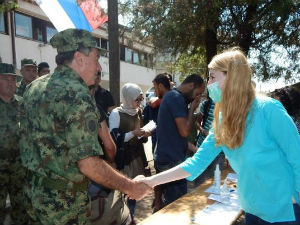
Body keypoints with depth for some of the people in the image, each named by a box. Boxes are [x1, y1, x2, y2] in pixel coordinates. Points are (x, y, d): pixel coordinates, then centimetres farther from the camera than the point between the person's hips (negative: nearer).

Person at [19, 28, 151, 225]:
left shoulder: (34, 86, 2)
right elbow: (88, 164, -28)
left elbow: (28, 140, 11)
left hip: (34, 189, 8)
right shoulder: (78, 95, -25)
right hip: (64, 201, -8)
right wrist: (130, 187, -17)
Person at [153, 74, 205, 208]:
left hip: (164, 159, 10)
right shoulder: (177, 98, -16)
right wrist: (192, 109, -8)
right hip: (171, 161, -10)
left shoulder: (171, 96, 16)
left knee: (168, 200, 20)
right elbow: (184, 131, -21)